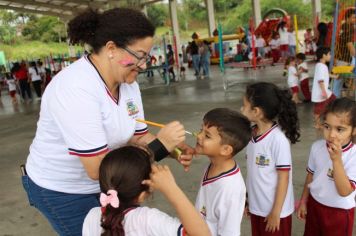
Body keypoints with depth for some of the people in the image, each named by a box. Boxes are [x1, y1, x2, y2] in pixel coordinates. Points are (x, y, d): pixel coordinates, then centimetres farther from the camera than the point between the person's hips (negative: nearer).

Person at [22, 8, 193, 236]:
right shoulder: (75, 89, -31)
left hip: (104, 183, 7)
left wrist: (175, 150, -20)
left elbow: (139, 137, -3)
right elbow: (97, 168, -32)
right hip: (61, 191, -6)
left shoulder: (128, 82, -7)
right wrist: (160, 146, -32)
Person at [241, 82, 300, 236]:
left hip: (274, 210, -6)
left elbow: (283, 178, -17)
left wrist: (276, 213, -12)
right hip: (256, 206, 6)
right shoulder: (252, 134, -4)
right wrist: (248, 199, 12)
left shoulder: (278, 138, -23)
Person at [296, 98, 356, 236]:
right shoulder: (317, 147, -11)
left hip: (339, 212, -4)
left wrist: (336, 159, -36)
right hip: (314, 204, 4)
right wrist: (303, 201, 9)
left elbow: (344, 192, -29)